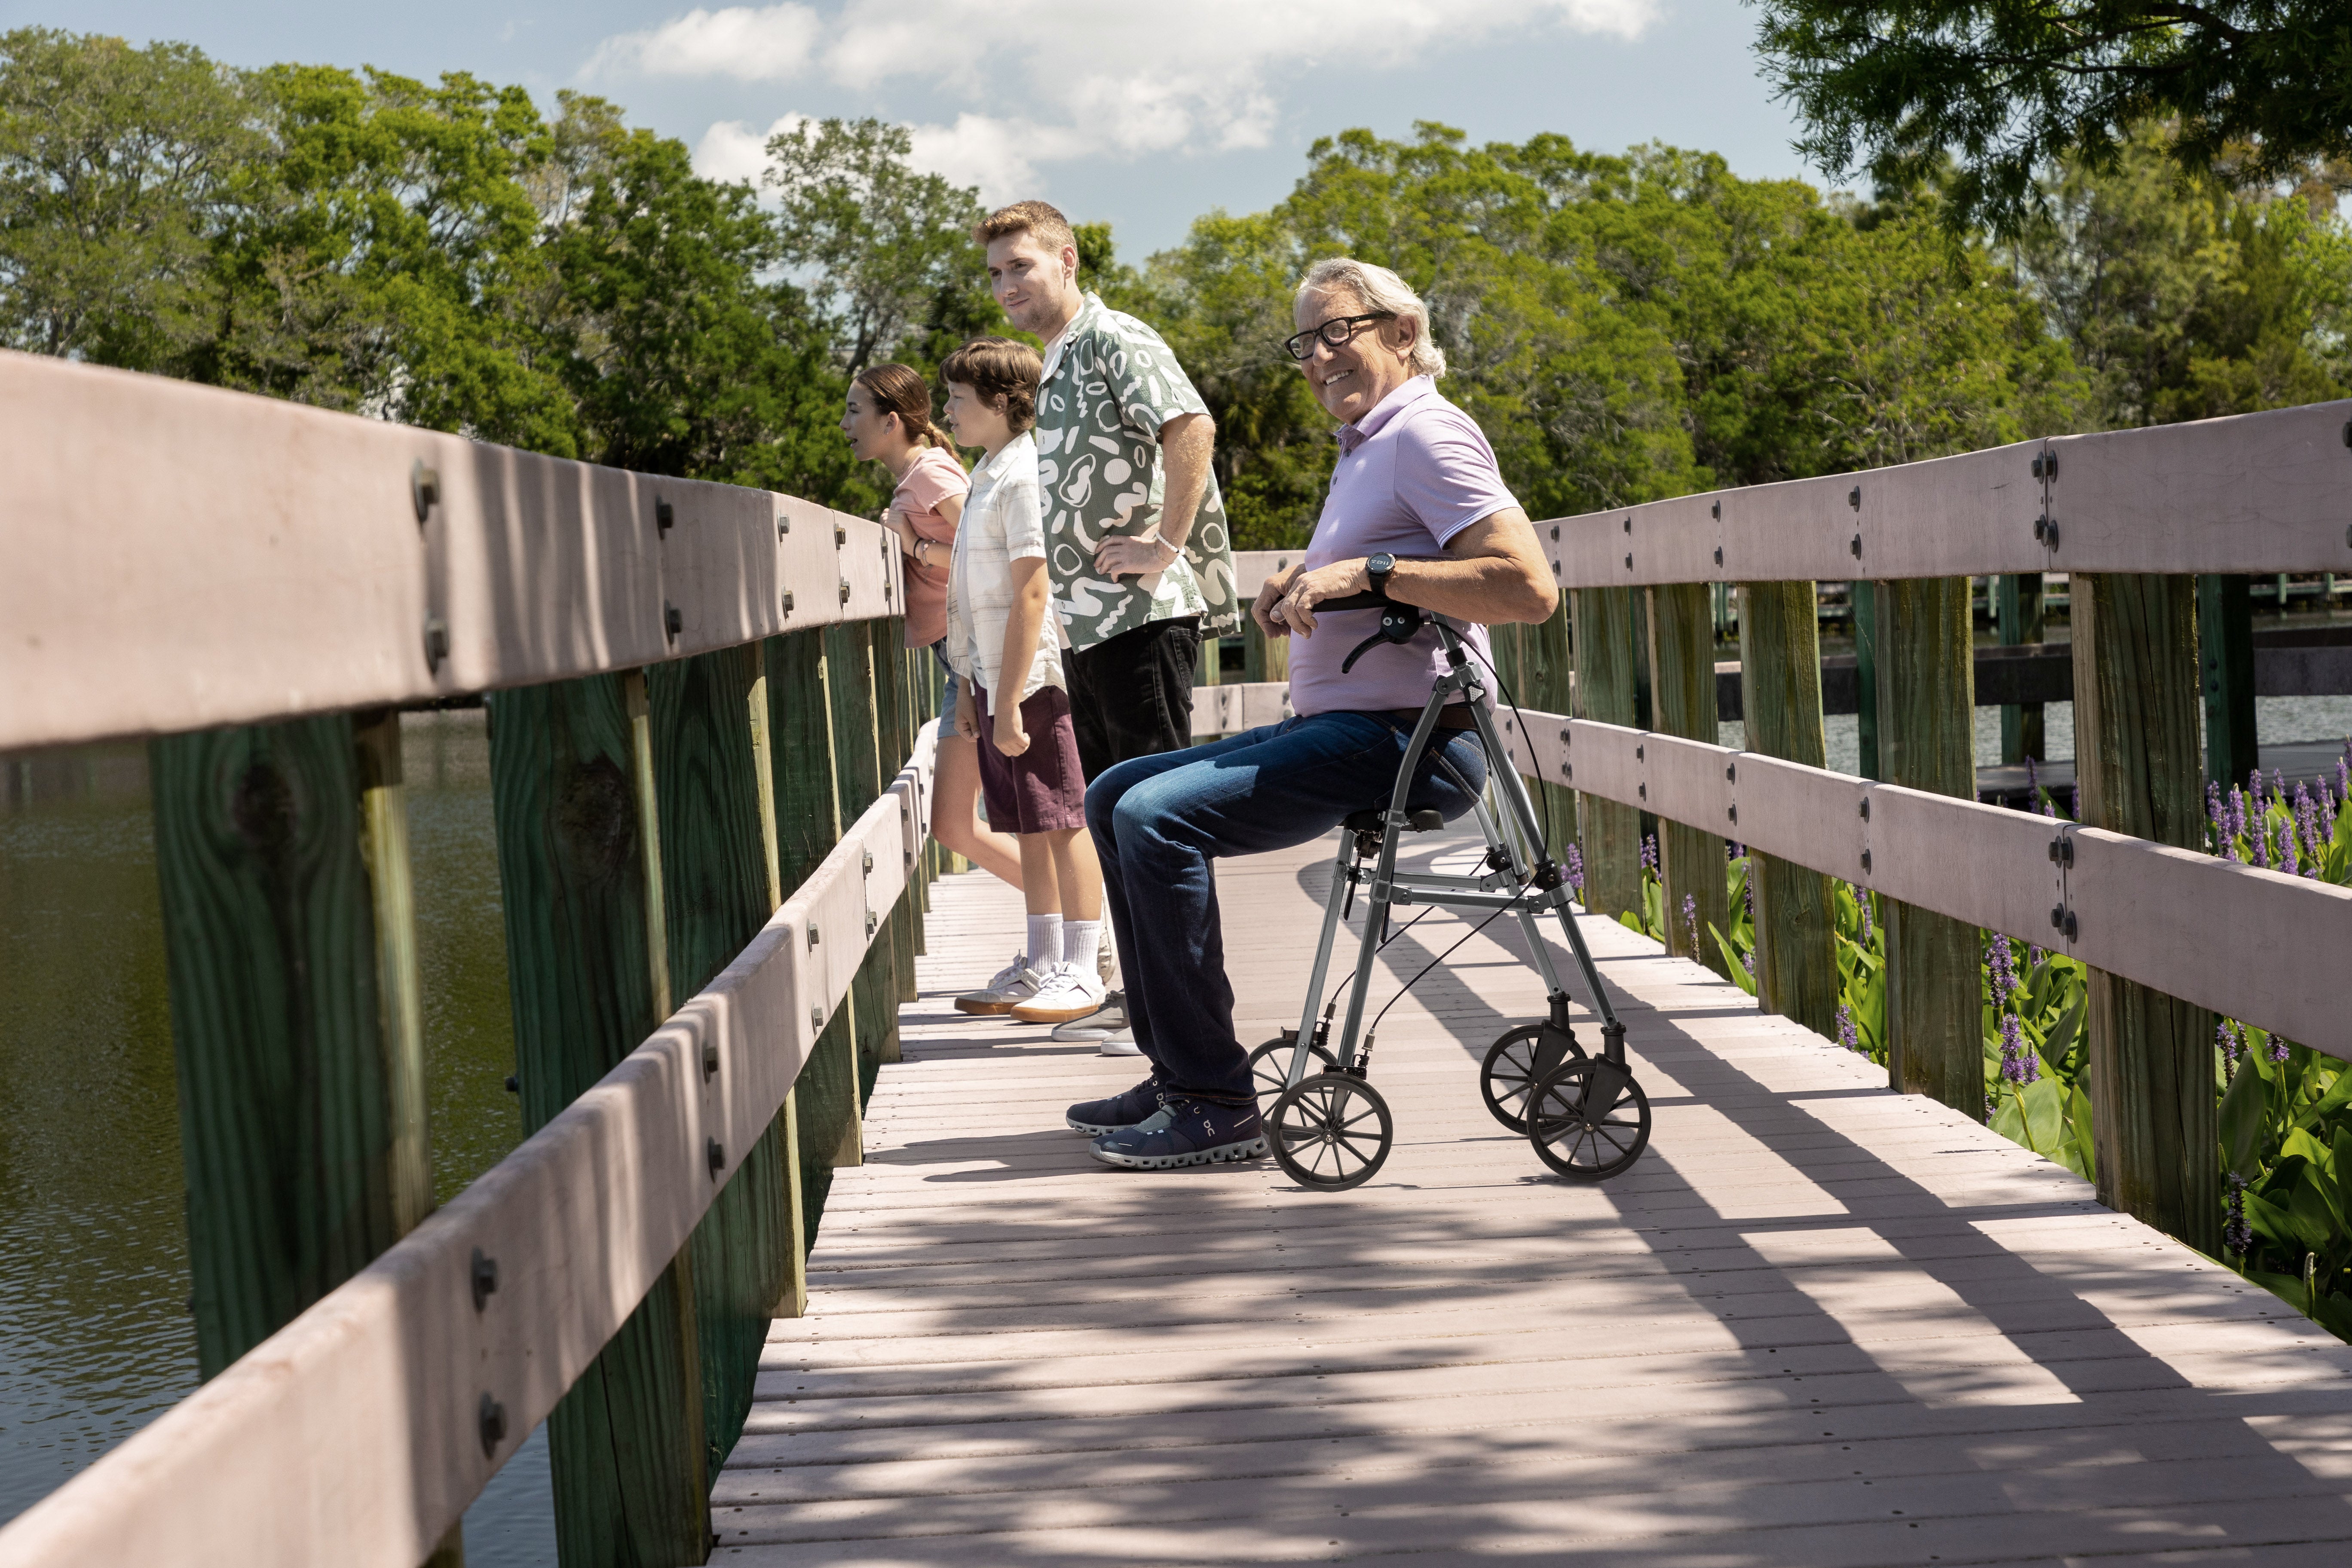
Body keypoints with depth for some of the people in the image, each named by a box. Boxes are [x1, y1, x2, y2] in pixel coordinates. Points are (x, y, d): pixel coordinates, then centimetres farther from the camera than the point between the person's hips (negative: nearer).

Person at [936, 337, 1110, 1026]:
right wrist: (971, 689, 18)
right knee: (1028, 827, 13)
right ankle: (1040, 964, 21)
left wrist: (1010, 701, -20)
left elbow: (1032, 595, -19)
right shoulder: (988, 474, 15)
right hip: (994, 678, 9)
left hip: (1032, 679, -9)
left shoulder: (1024, 477, -14)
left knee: (1062, 823, -3)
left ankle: (1081, 971, 3)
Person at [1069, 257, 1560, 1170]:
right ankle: (1177, 1070, 11)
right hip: (1335, 726, 11)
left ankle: (1216, 1104, -18)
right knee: (1114, 797, 11)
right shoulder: (1365, 450, 21)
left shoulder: (1427, 435, -10)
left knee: (1158, 817, -24)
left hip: (1408, 743, -11)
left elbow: (1530, 588, -24)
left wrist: (1367, 572, -24)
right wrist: (1302, 590, 13)